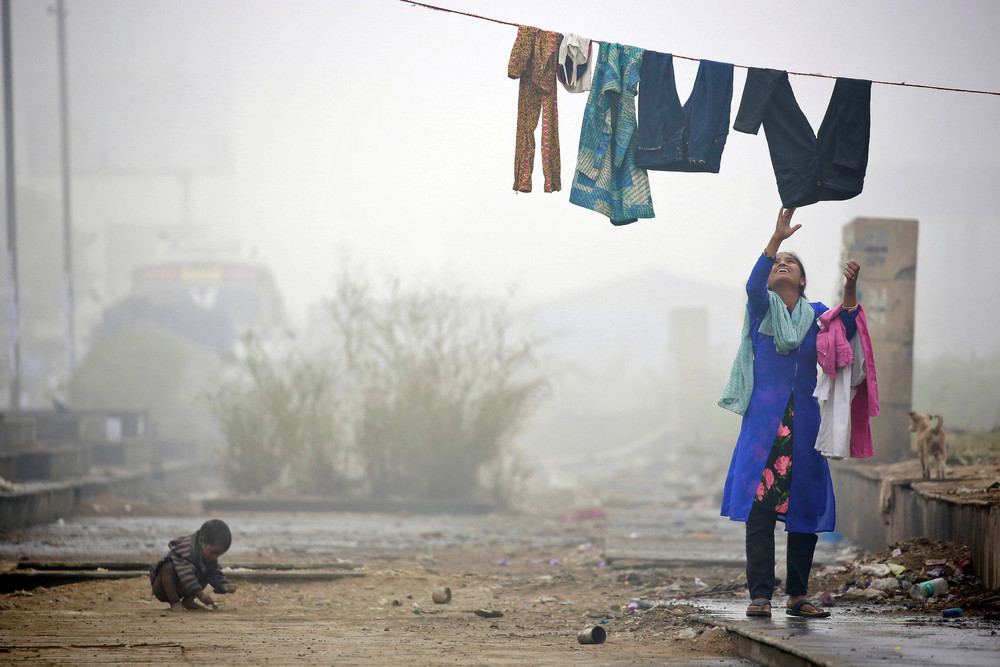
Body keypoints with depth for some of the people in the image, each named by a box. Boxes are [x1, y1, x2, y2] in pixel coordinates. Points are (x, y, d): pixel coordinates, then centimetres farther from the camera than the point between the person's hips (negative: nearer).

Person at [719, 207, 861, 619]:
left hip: (803, 421, 3)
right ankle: (760, 595, -10)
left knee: (805, 509, 3)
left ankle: (798, 595, 12)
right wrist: (776, 239, -27)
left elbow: (845, 327, -5)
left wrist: (851, 288, -23)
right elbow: (754, 285, -15)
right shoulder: (762, 307, 7)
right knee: (760, 507, -9)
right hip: (765, 419, -3)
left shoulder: (815, 315, 13)